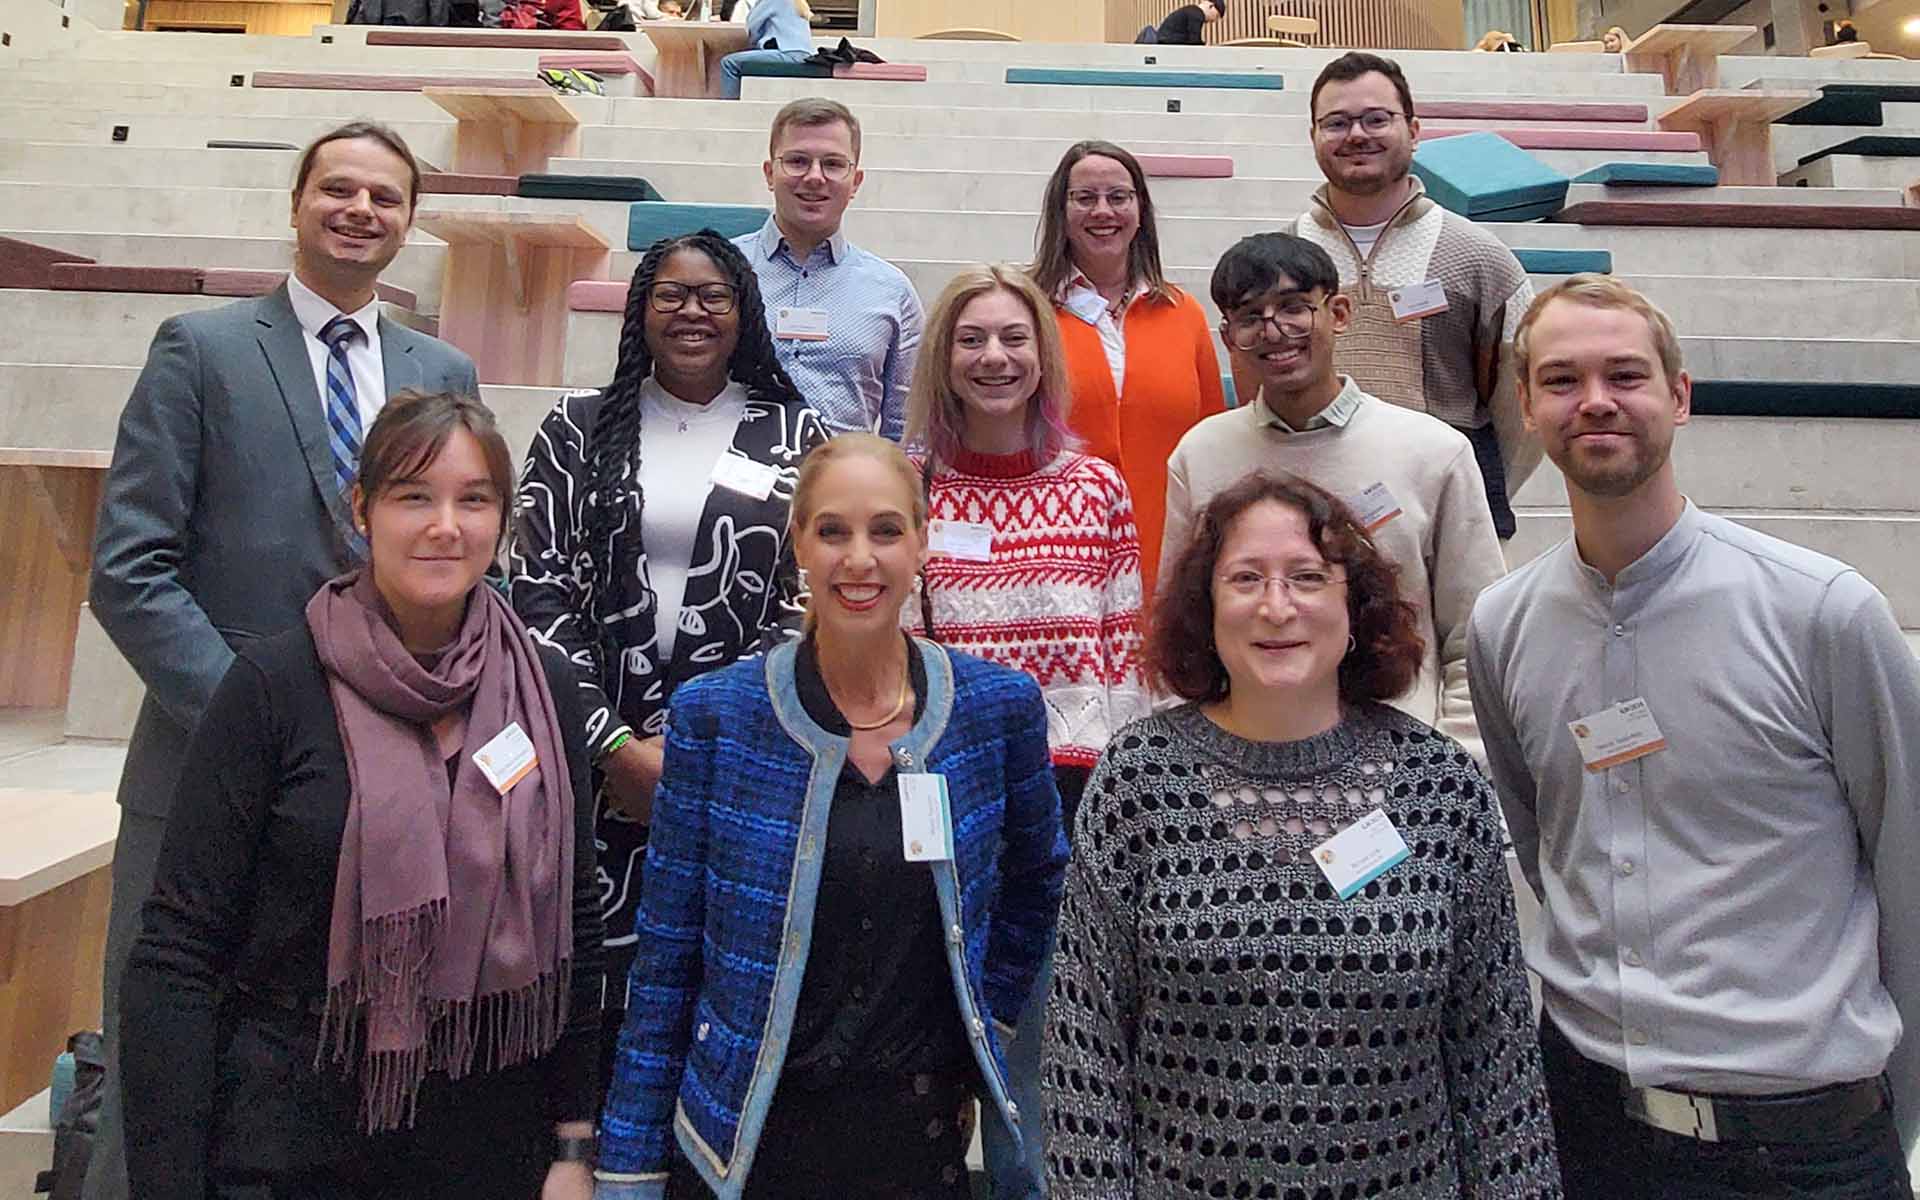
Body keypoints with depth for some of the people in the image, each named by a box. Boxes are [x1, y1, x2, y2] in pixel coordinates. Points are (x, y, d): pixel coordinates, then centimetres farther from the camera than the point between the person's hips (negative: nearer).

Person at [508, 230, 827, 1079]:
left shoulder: (793, 436, 8)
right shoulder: (579, 431, 9)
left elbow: (808, 602, 2)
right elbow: (537, 590, 1)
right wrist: (614, 744, -8)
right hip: (600, 757, 1)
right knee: (594, 986, 0)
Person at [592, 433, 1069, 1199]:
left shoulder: (1000, 706, -6)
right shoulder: (713, 716, -9)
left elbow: (1036, 882, 12)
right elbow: (665, 964, -5)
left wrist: (984, 1022, 7)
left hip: (922, 1134, 1)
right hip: (745, 1137, -1)